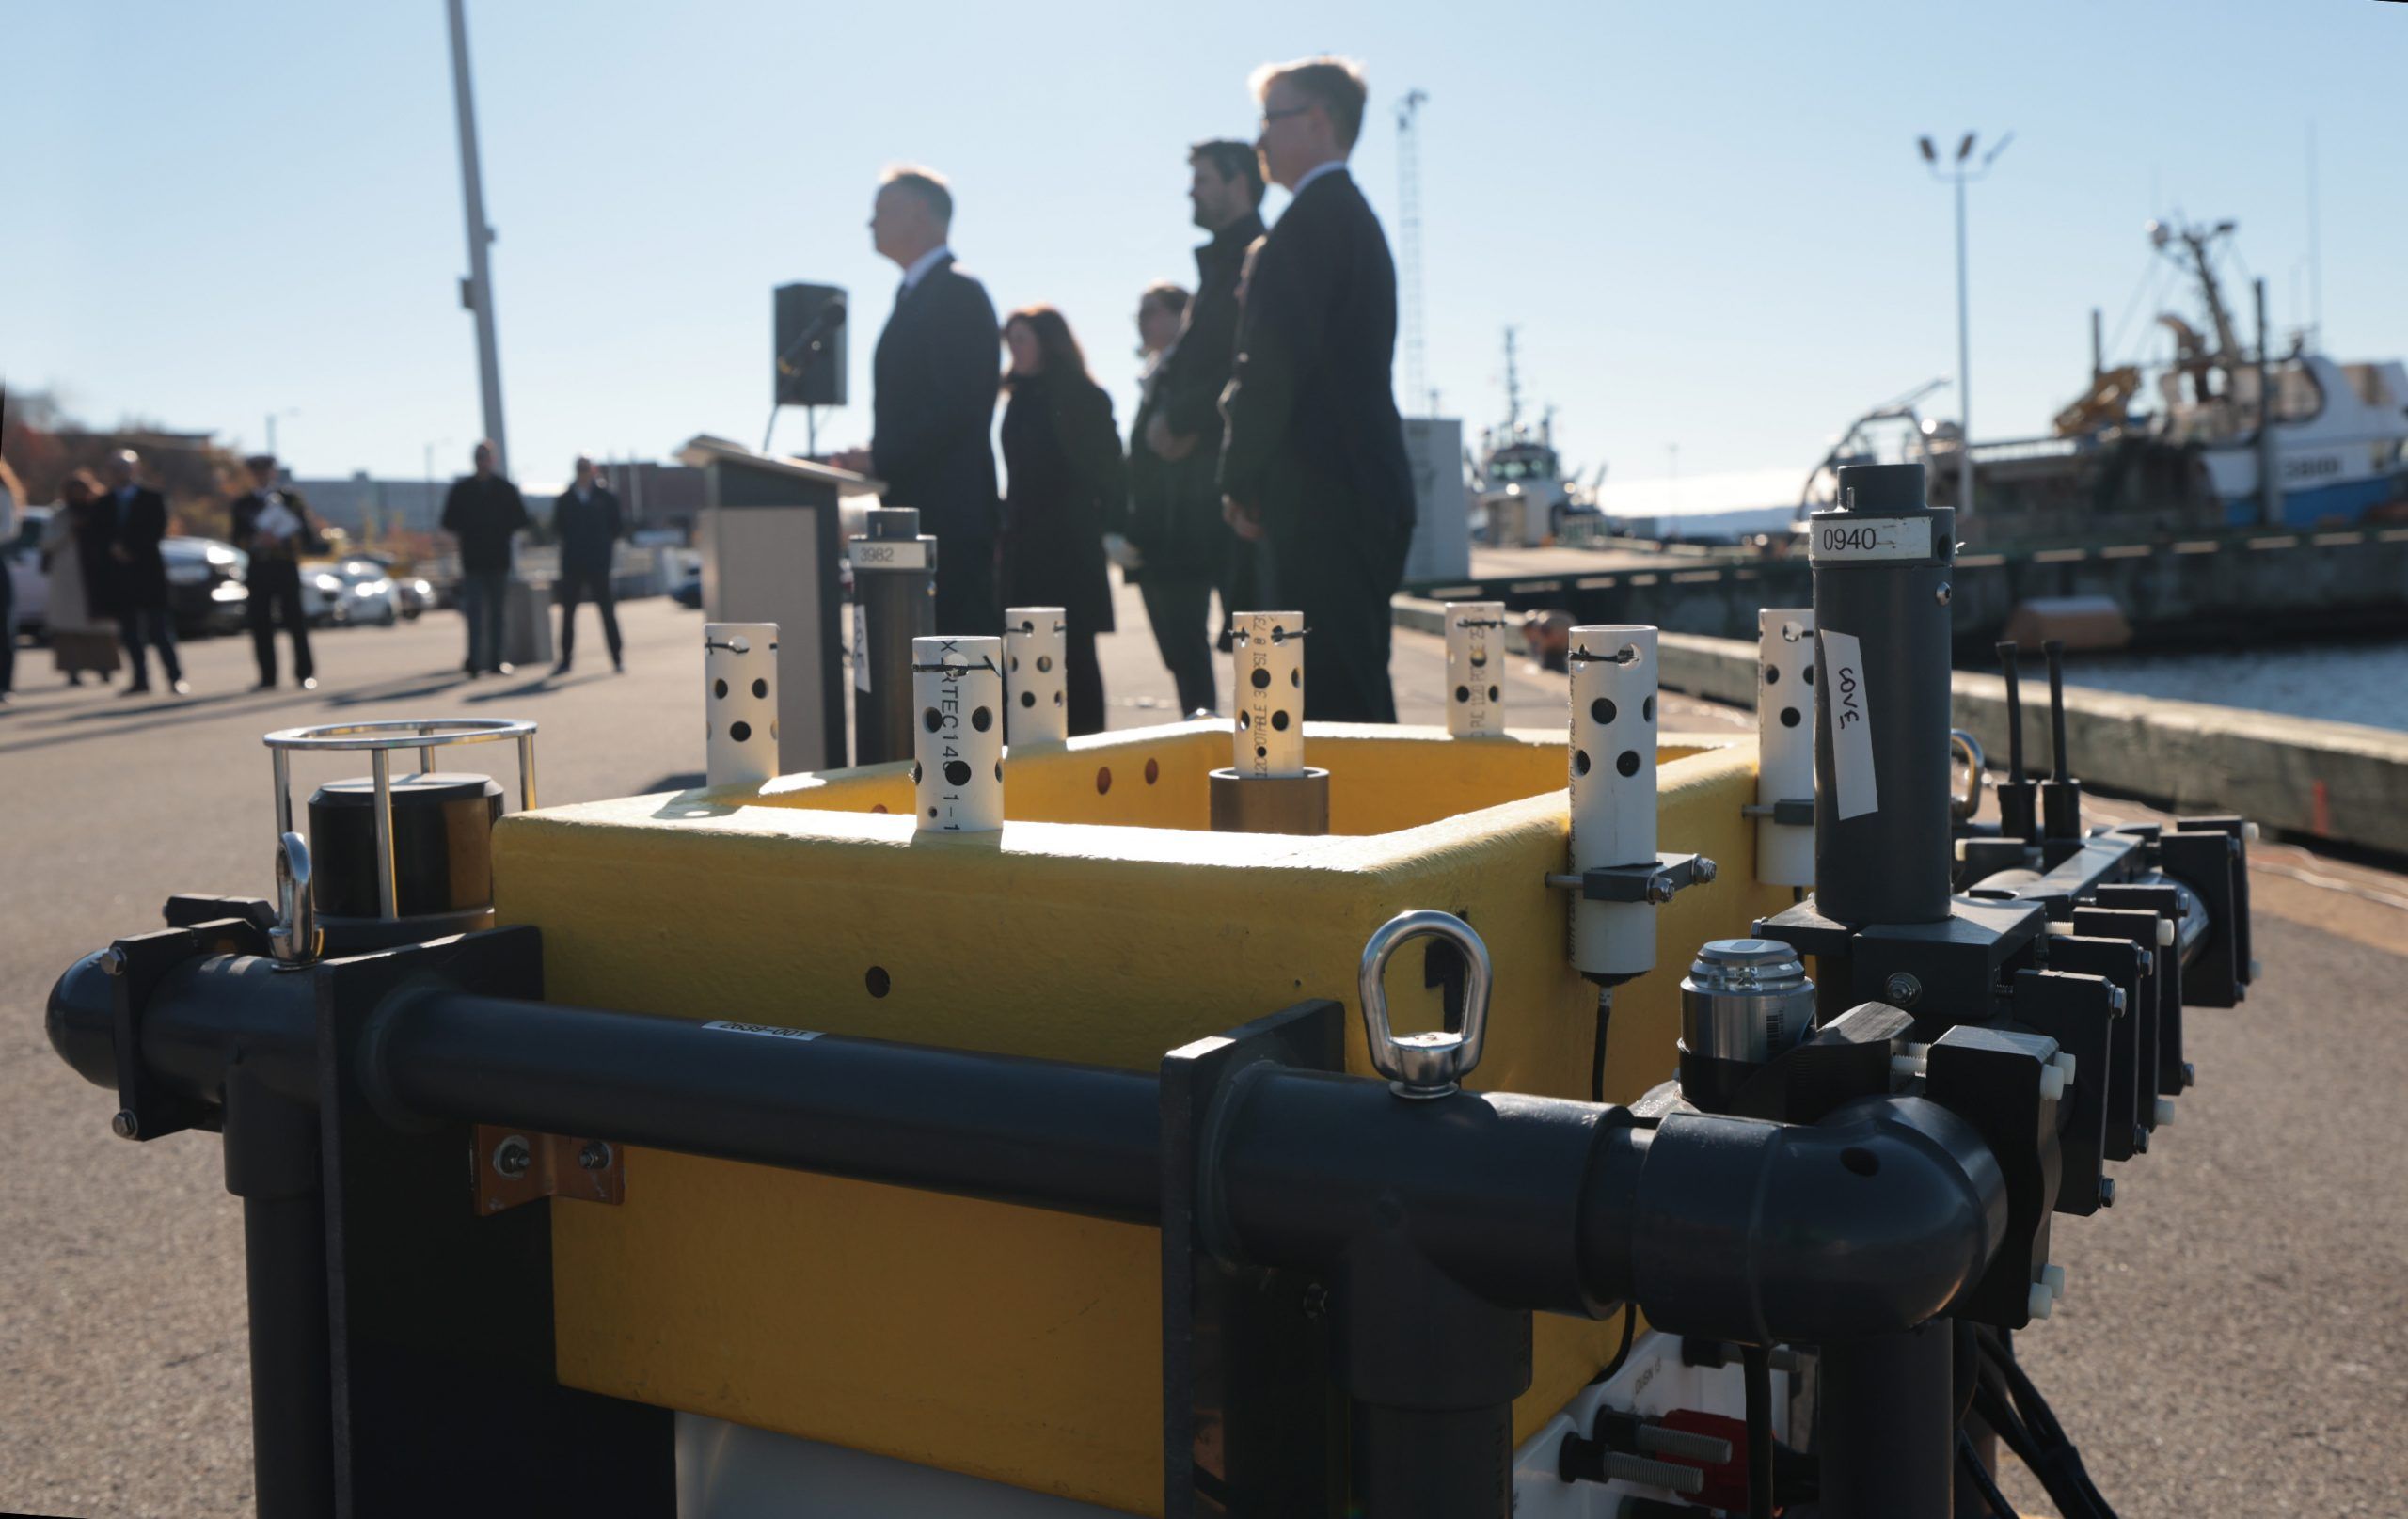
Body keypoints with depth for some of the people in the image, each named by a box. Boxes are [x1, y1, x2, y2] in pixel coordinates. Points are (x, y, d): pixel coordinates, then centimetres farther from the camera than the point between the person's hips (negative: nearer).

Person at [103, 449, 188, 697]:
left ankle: (175, 677, -6)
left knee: (159, 627, -7)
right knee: (129, 629, 2)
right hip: (119, 573, 3)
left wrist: (129, 549, -13)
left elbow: (157, 533, -5)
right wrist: (113, 549, -11)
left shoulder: (152, 499, 3)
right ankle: (140, 681, 6)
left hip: (148, 570, -3)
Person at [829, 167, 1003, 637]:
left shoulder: (957, 293, -9)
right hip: (916, 510, 10)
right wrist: (873, 458, 8)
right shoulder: (915, 296, 21)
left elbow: (957, 405, -19)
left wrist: (879, 458, -18)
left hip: (948, 514, -10)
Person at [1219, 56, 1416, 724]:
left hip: (1322, 499, -10)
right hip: (1362, 494, 10)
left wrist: (1241, 481, -8)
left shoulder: (1314, 218, -9)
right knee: (1357, 689, 13)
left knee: (1334, 701, -10)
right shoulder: (1355, 216, 23)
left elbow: (1276, 362, -18)